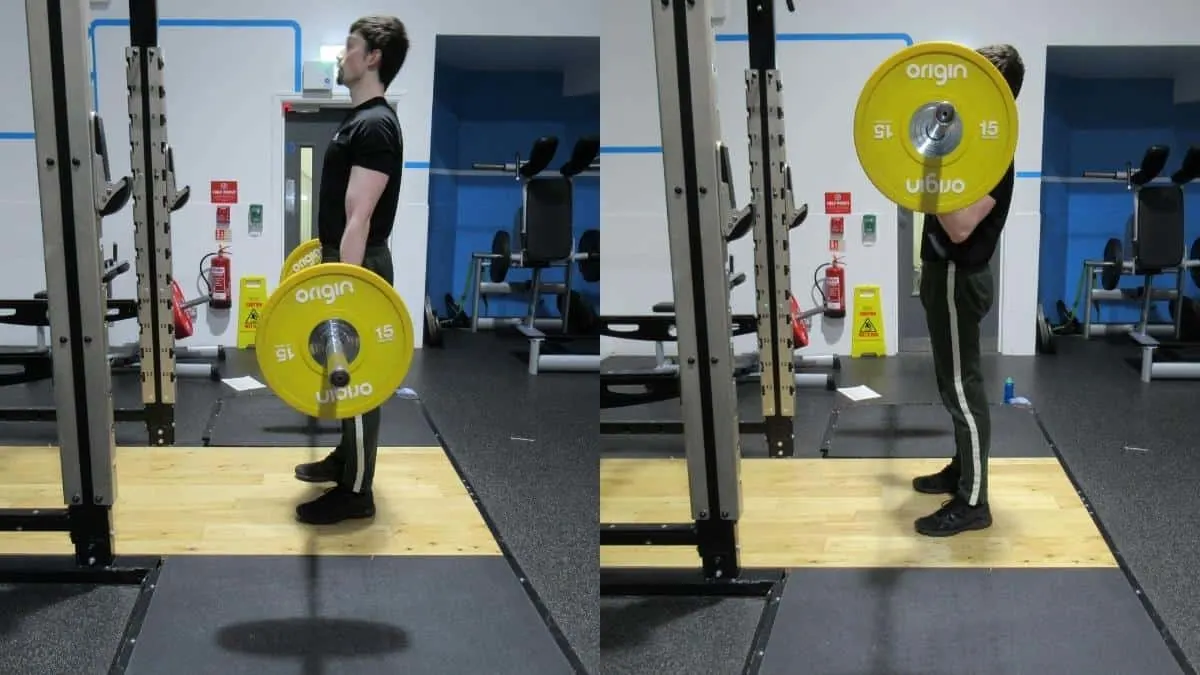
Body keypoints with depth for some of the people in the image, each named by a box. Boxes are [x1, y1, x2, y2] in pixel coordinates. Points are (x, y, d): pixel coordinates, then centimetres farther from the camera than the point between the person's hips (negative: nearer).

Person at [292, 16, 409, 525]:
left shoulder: (375, 126, -21)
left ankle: (355, 493, 4)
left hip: (360, 269, -11)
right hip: (346, 263, 11)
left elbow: (359, 218, -25)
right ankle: (347, 459, 35)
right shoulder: (360, 119, 12)